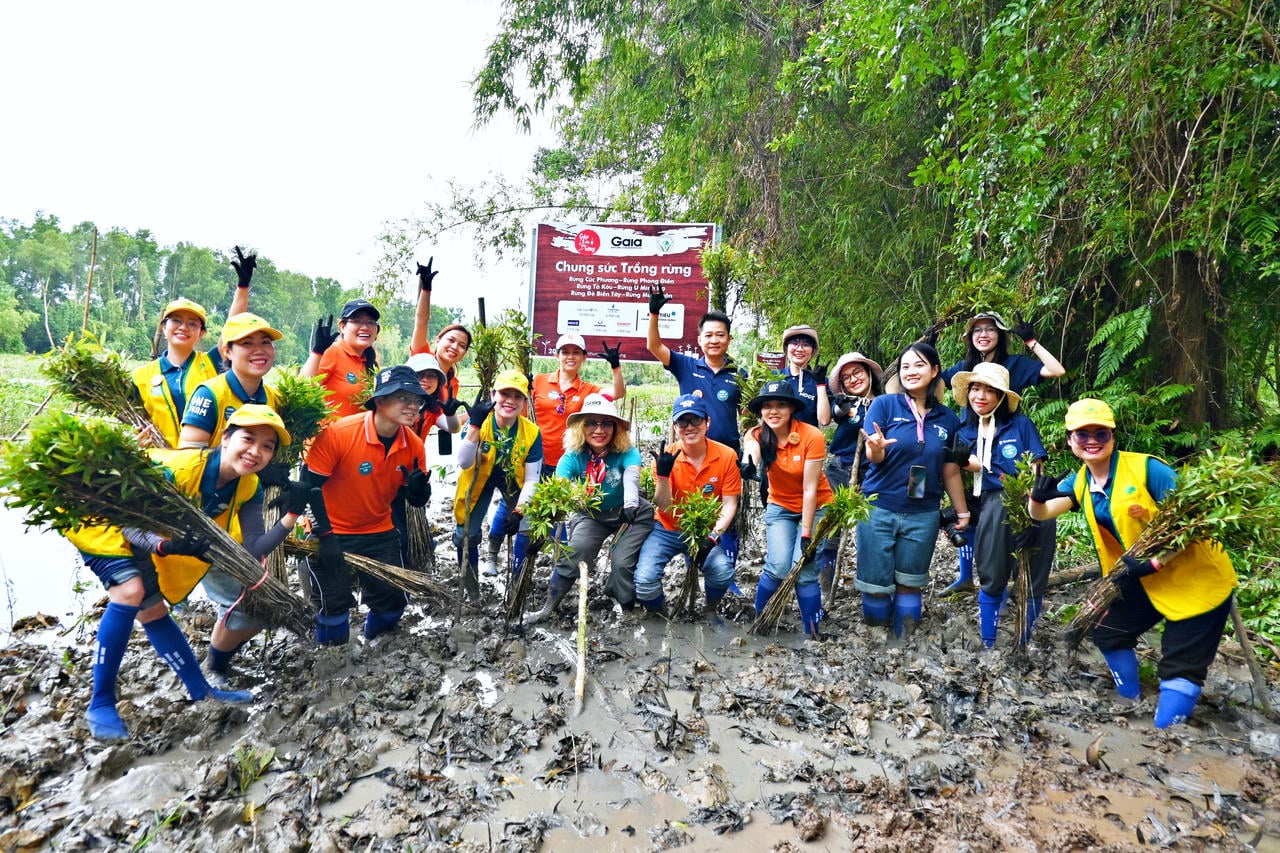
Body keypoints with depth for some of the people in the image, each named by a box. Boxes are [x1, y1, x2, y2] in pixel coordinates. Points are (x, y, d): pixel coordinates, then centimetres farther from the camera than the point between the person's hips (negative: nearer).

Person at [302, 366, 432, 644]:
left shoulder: (414, 445, -9)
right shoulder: (337, 433, -23)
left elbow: (416, 501, 0)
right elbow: (310, 484, -17)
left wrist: (418, 485, -24)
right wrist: (325, 535, -18)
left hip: (379, 533, 5)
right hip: (330, 533, -4)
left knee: (394, 599, 6)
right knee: (334, 603, -1)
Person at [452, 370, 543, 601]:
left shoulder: (532, 433, -27)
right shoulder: (478, 422, -30)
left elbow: (531, 480, -19)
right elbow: (464, 463, -41)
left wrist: (518, 512, -28)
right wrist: (475, 424, -49)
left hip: (514, 480, 1)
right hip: (478, 479, 0)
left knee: (529, 528, -10)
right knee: (466, 534, 3)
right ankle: (469, 582, 32)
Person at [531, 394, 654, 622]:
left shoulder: (626, 453, -21)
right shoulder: (573, 457, -16)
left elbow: (632, 478, -41)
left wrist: (631, 504, -62)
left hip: (630, 513, -1)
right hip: (592, 515, 1)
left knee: (622, 562, -18)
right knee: (575, 551, -21)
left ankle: (625, 608, 9)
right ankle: (550, 605, -3)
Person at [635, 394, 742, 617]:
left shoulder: (727, 456, -11)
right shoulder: (666, 457, -11)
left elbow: (729, 504, -8)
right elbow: (665, 508, -14)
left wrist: (714, 537, -23)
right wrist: (663, 474, -30)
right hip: (667, 531, 0)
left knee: (723, 572, -27)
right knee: (644, 579, -23)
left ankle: (711, 611, 7)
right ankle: (659, 616, 11)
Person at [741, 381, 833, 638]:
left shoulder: (812, 436, -21)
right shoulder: (757, 436, -13)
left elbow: (810, 490, -20)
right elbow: (751, 460, -37)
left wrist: (806, 535, -21)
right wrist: (749, 467, -62)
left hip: (815, 508, -2)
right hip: (780, 507, 2)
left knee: (804, 572, -15)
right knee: (779, 567, -16)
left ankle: (812, 633, 4)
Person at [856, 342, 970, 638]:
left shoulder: (948, 419, 5)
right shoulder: (884, 404, -5)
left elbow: (951, 471, 11)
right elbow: (874, 457, -10)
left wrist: (962, 512, 12)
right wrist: (876, 449, -33)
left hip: (923, 515, 2)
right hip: (879, 509, -2)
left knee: (909, 585, 12)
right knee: (876, 585, 5)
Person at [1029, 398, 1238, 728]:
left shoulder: (1147, 468, -22)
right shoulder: (1080, 482, -2)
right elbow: (1040, 514, -13)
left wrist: (1154, 563, -31)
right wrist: (1037, 496, -36)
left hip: (1199, 579, -7)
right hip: (1145, 578, 7)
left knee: (1181, 669, -3)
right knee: (1109, 632, 17)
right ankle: (1130, 704, 38)